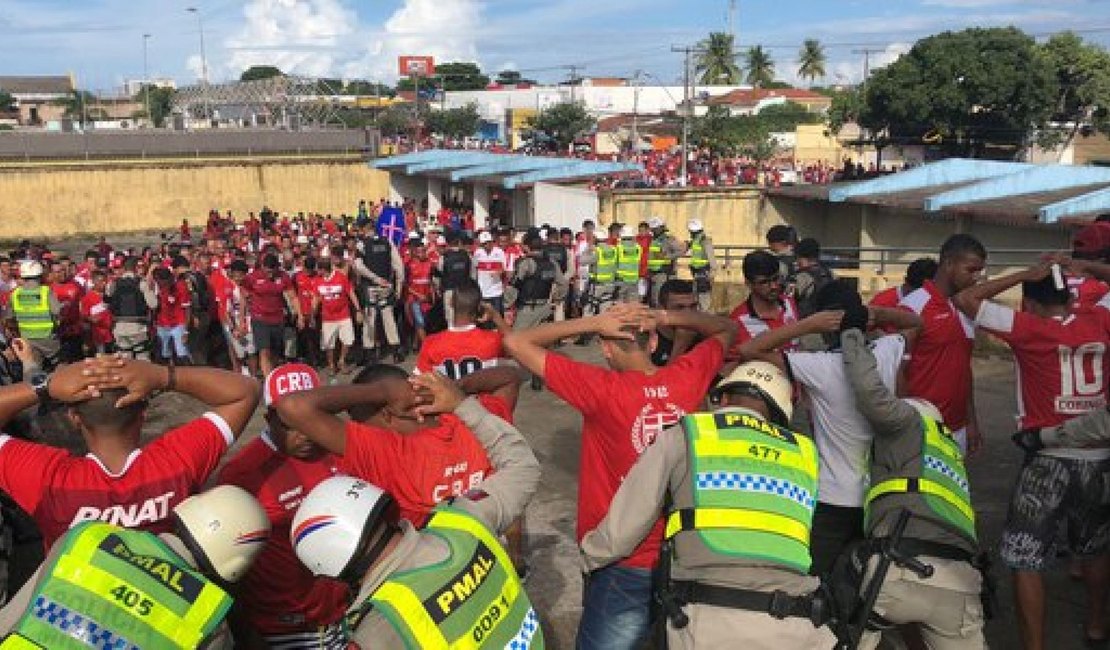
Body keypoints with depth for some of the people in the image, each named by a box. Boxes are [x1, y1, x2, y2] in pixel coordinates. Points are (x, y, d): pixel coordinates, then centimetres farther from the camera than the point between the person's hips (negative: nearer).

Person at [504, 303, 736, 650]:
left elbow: (515, 342, -15)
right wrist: (665, 317, -3)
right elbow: (726, 329, 14)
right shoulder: (688, 376, -8)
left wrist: (594, 322, -16)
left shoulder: (601, 389, -20)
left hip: (625, 565, -4)